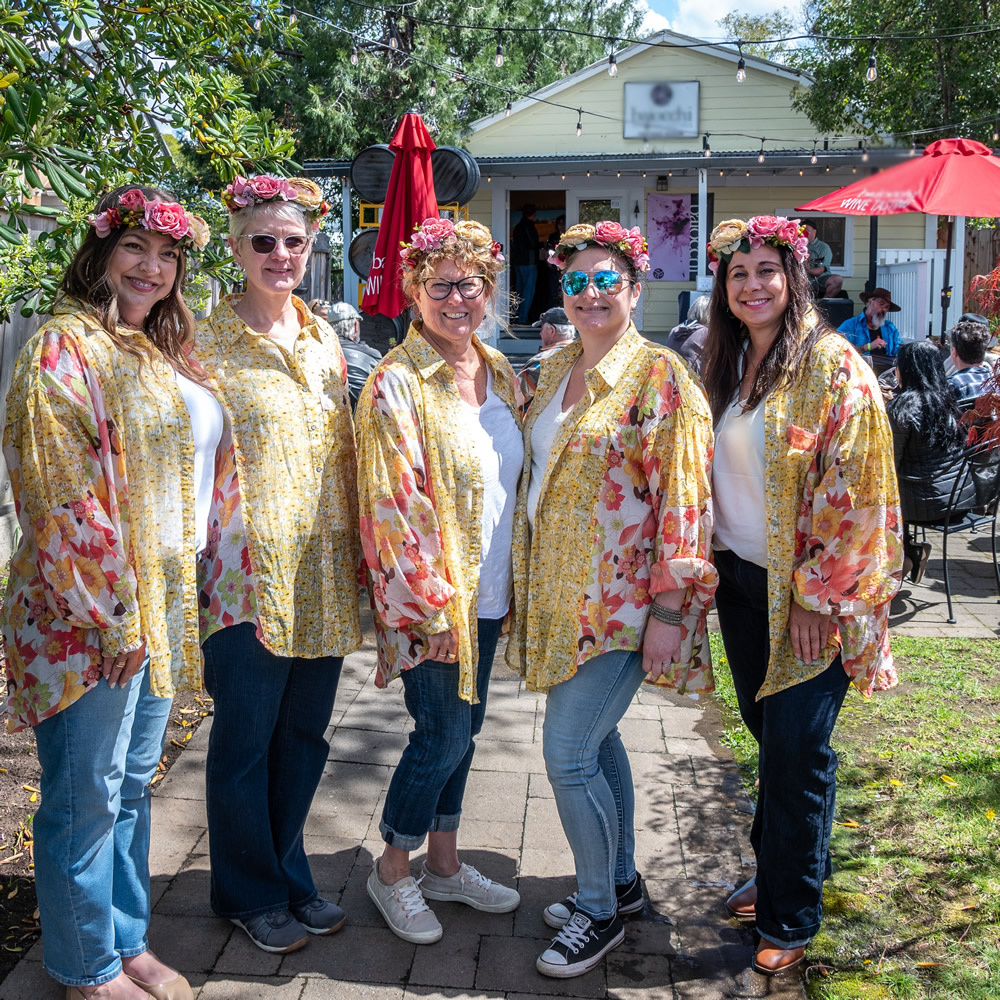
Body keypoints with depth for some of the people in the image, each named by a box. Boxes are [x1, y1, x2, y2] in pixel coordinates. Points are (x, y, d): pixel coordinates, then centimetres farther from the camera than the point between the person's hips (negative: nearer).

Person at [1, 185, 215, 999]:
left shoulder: (160, 352, 14)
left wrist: (171, 604, 16)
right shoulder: (65, 347, -11)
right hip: (88, 611, -8)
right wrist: (110, 615, -18)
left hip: (163, 603, 8)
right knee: (88, 794, 6)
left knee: (134, 782, 18)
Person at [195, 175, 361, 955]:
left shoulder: (324, 337, 11)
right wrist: (204, 564, -11)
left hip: (323, 572, 5)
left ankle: (291, 874, 33)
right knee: (246, 738, 7)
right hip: (250, 574, -5)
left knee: (305, 733, 15)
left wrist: (357, 553, 13)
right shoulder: (208, 341, -5)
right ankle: (251, 892, 26)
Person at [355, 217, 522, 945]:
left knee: (463, 727, 17)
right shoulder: (399, 385, -14)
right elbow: (394, 508, -17)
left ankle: (445, 864, 34)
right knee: (443, 736, 2)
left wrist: (514, 584, 12)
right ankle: (393, 871, 25)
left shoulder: (499, 373, 8)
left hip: (487, 594, 7)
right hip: (433, 599, -7)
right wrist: (430, 608, -18)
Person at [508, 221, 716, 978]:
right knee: (596, 739, 17)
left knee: (568, 752, -6)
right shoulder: (554, 371, 10)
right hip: (558, 590, 7)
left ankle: (599, 911, 16)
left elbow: (684, 497, -14)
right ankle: (621, 881, 36)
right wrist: (527, 586, 16)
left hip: (619, 598, -7)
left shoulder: (660, 376, -12)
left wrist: (669, 608, -17)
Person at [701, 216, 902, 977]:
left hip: (808, 593, -6)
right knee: (769, 735, 17)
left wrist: (819, 594, -17)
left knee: (796, 750, 1)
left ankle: (790, 918, 17)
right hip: (741, 584, 6)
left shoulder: (833, 367, -12)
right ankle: (778, 873, 35)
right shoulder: (728, 368, 9)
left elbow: (852, 492, -16)